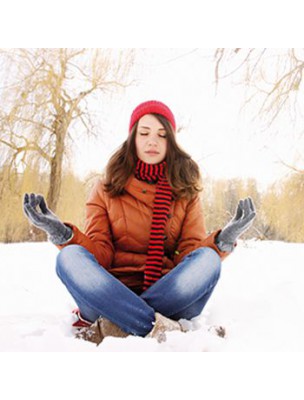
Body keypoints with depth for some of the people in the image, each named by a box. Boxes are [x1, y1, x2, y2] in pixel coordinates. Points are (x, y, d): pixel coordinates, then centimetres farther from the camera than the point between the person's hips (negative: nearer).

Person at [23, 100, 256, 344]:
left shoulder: (185, 192, 12)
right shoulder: (106, 190, 10)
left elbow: (190, 253, 2)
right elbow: (100, 255, 1)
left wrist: (222, 240, -18)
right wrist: (63, 233, -17)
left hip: (168, 295, 1)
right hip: (113, 295, 0)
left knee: (208, 258, -27)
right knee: (70, 257, -26)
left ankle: (111, 328, -27)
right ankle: (159, 329, -33)